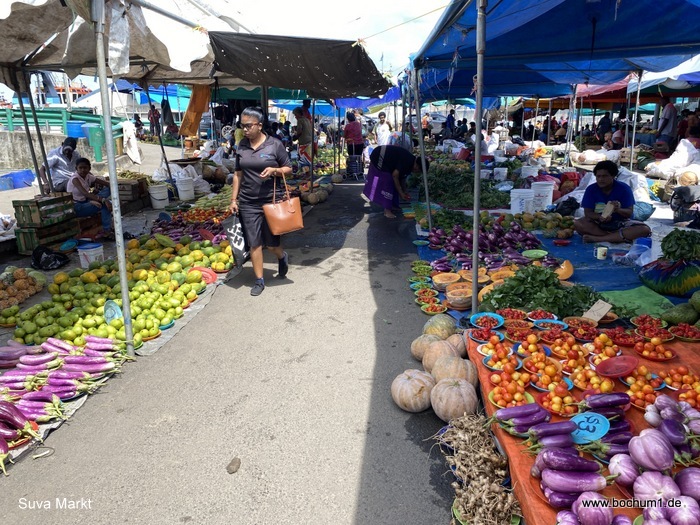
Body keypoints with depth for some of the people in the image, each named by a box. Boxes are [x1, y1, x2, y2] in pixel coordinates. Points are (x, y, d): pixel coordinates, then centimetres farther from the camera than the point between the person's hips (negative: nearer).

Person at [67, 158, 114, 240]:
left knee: (107, 189, -5)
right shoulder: (75, 178, -20)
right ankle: (106, 232, -22)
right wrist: (103, 200, -45)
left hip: (85, 202, 8)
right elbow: (85, 193, -36)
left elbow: (107, 184, -1)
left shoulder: (88, 176, 1)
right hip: (76, 207, -8)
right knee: (105, 205, -25)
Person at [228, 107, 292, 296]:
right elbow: (238, 173, 11)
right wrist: (234, 199, 7)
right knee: (254, 243, 4)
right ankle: (259, 280, 16)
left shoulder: (275, 144, -6)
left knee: (271, 242, 6)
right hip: (248, 202, 3)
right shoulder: (242, 145, 4)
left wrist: (274, 170, -19)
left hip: (272, 200, -3)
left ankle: (282, 257, 40)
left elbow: (288, 169, 1)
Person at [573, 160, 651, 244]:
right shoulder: (591, 189, -7)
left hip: (620, 223, 1)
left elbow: (629, 213, -10)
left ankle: (597, 238, -33)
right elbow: (587, 212, -11)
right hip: (598, 223, 0)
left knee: (645, 230, -27)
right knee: (577, 224, -31)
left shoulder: (624, 188, -9)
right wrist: (599, 217, -33)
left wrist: (618, 210, -34)